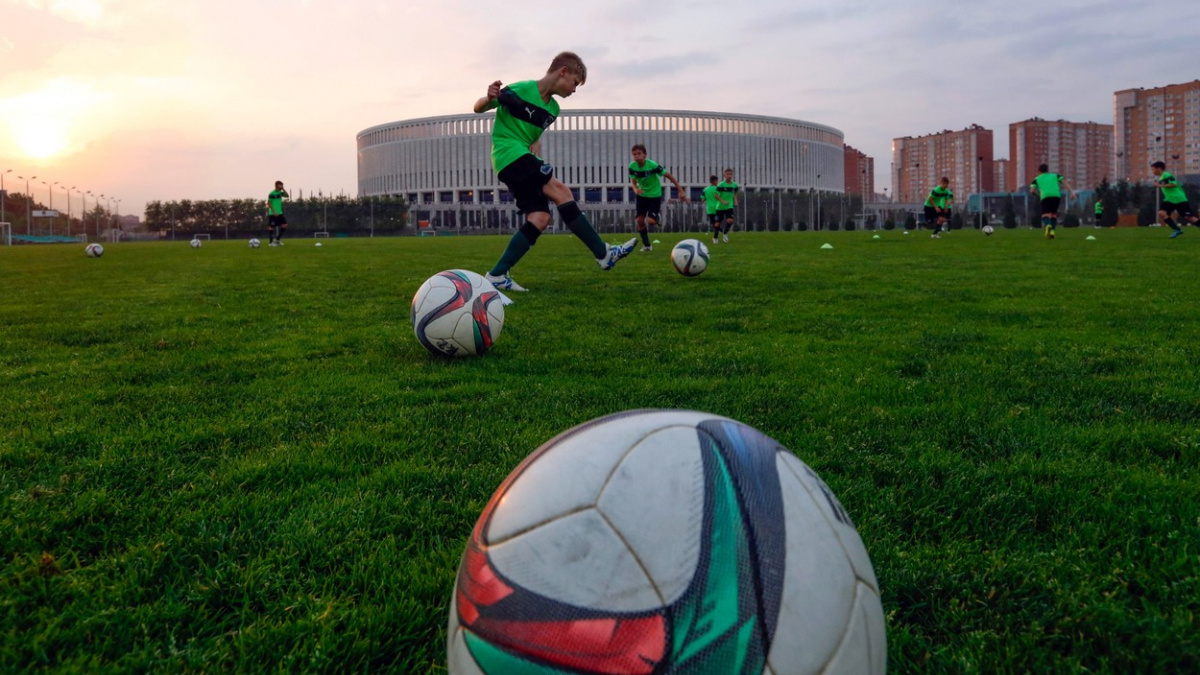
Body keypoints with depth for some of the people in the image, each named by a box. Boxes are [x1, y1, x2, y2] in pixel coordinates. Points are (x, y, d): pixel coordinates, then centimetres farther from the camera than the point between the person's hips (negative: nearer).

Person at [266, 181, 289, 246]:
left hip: (280, 213, 7)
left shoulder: (280, 192, 8)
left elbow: (287, 196, 5)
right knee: (271, 227, -1)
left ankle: (278, 239, 13)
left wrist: (283, 189, -5)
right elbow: (269, 203, -14)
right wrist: (274, 211, -18)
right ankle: (271, 242, 6)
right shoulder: (272, 194, -13)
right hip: (272, 213, -7)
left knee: (284, 225, 1)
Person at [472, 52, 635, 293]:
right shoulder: (519, 90, -9)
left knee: (540, 219, -8)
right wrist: (489, 98, -25)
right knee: (561, 192, -19)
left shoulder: (552, 108, 13)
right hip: (509, 155, -9)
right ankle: (604, 254, -14)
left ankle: (497, 275, -5)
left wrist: (535, 144, 6)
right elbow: (478, 108, -3)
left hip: (523, 158, 9)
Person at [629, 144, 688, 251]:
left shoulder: (652, 165, -24)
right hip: (642, 195, 4)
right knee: (640, 220, -6)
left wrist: (680, 190, -16)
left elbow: (668, 175, -17)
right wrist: (635, 189, -29)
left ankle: (657, 218, 20)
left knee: (650, 221, -19)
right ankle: (646, 245, 12)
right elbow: (633, 182, -4)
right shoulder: (632, 166, -12)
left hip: (655, 195, -4)